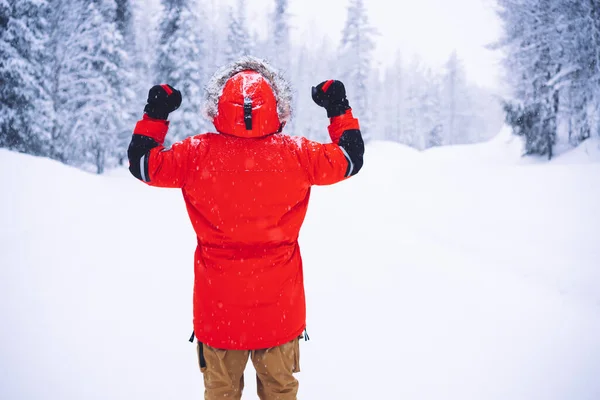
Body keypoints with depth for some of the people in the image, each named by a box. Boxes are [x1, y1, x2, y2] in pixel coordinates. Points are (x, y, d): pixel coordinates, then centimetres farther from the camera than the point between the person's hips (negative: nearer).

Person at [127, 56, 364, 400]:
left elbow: (144, 163, 4)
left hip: (218, 308, 0)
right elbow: (351, 158, 5)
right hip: (281, 307, 0)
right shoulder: (297, 155, -11)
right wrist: (340, 110, 17)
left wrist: (155, 115, 14)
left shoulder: (197, 155, -12)